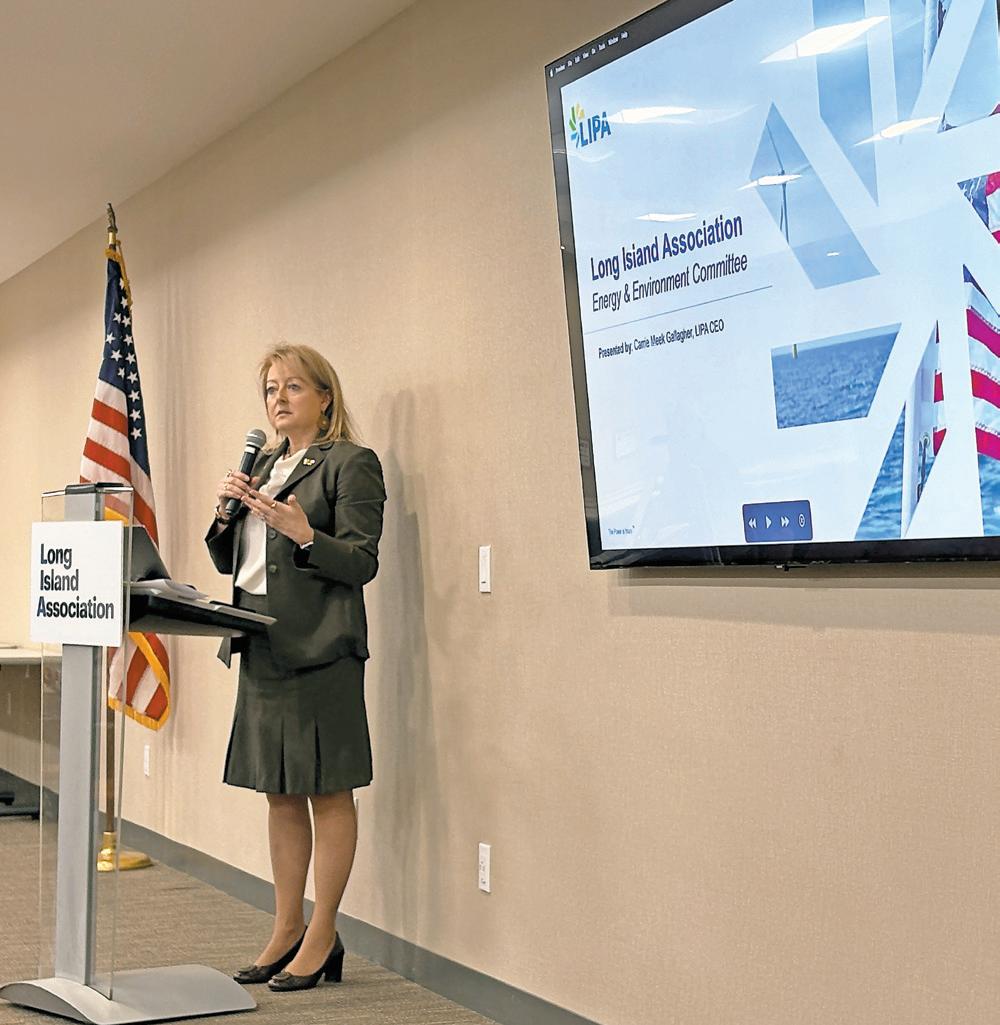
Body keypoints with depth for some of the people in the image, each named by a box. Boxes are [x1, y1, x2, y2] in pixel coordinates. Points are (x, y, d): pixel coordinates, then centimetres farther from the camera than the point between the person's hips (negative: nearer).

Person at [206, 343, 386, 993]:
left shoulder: (352, 463, -4)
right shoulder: (264, 465, 19)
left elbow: (362, 563, -10)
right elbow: (229, 562, 20)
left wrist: (304, 534, -25)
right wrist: (227, 512, 2)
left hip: (320, 648, -8)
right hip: (263, 648, 8)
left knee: (327, 792, -1)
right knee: (280, 794, 13)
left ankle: (322, 940, 7)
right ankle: (287, 932, 22)